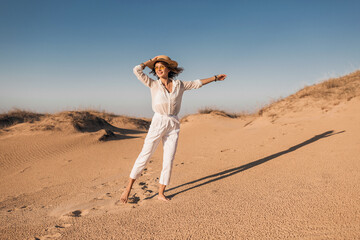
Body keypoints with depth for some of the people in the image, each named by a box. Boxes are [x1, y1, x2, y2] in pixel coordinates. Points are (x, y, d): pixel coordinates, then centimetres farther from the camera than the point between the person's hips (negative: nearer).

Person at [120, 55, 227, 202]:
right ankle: (128, 188, 11)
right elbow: (137, 70, -7)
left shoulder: (179, 85, 7)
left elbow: (197, 83, 20)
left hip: (173, 126, 2)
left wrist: (215, 78, 28)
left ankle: (161, 193, 15)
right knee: (144, 156, -2)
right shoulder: (153, 84, 2)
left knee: (168, 161, 2)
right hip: (157, 124, -2)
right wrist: (150, 61, 6)